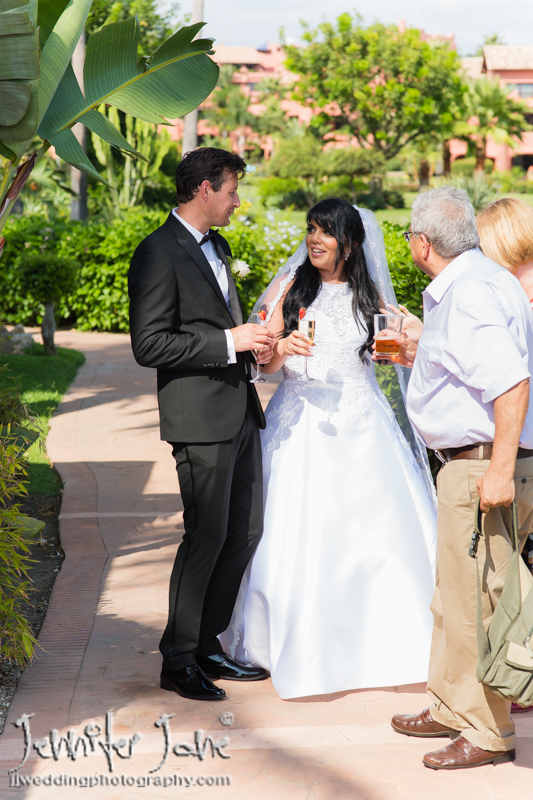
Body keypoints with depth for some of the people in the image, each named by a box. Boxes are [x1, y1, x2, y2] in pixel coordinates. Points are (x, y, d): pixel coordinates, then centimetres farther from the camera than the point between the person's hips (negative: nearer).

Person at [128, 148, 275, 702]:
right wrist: (229, 341, -18)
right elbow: (149, 345, -18)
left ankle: (206, 646, 23)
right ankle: (178, 661, 10)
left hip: (239, 413, 9)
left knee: (246, 533, 11)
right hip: (200, 418, -9)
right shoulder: (159, 253, -12)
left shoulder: (216, 246, 17)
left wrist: (251, 341, 7)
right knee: (206, 537, -3)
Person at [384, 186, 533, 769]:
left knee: (474, 601, -2)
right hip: (469, 462, 11)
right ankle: (451, 708, 32)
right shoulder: (475, 280, 14)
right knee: (454, 596, 20)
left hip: (484, 464, -11)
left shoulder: (471, 294, -19)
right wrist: (419, 356, 28)